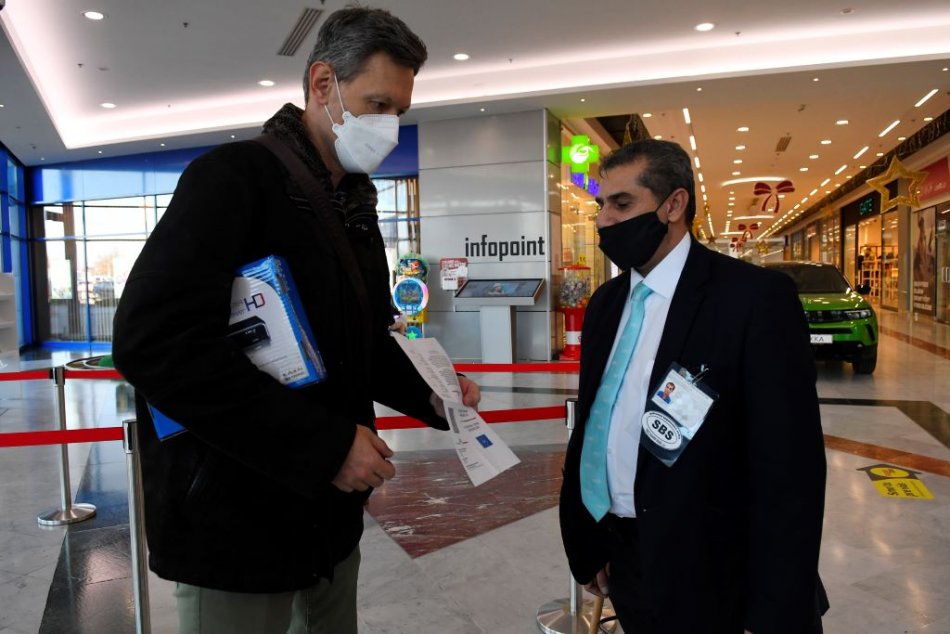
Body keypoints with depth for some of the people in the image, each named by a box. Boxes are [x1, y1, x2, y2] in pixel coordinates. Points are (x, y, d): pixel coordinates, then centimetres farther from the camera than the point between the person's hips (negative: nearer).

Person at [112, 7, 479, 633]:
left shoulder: (357, 207, 10)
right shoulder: (235, 175, -15)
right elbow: (154, 340, -27)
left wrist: (431, 396, -3)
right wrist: (324, 443, -26)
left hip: (330, 514, 8)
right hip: (236, 523, -7)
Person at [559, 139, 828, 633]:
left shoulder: (756, 298, -16)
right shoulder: (605, 303, 5)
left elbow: (789, 469, -17)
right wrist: (588, 544, 10)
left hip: (710, 581, -6)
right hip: (626, 565, 6)